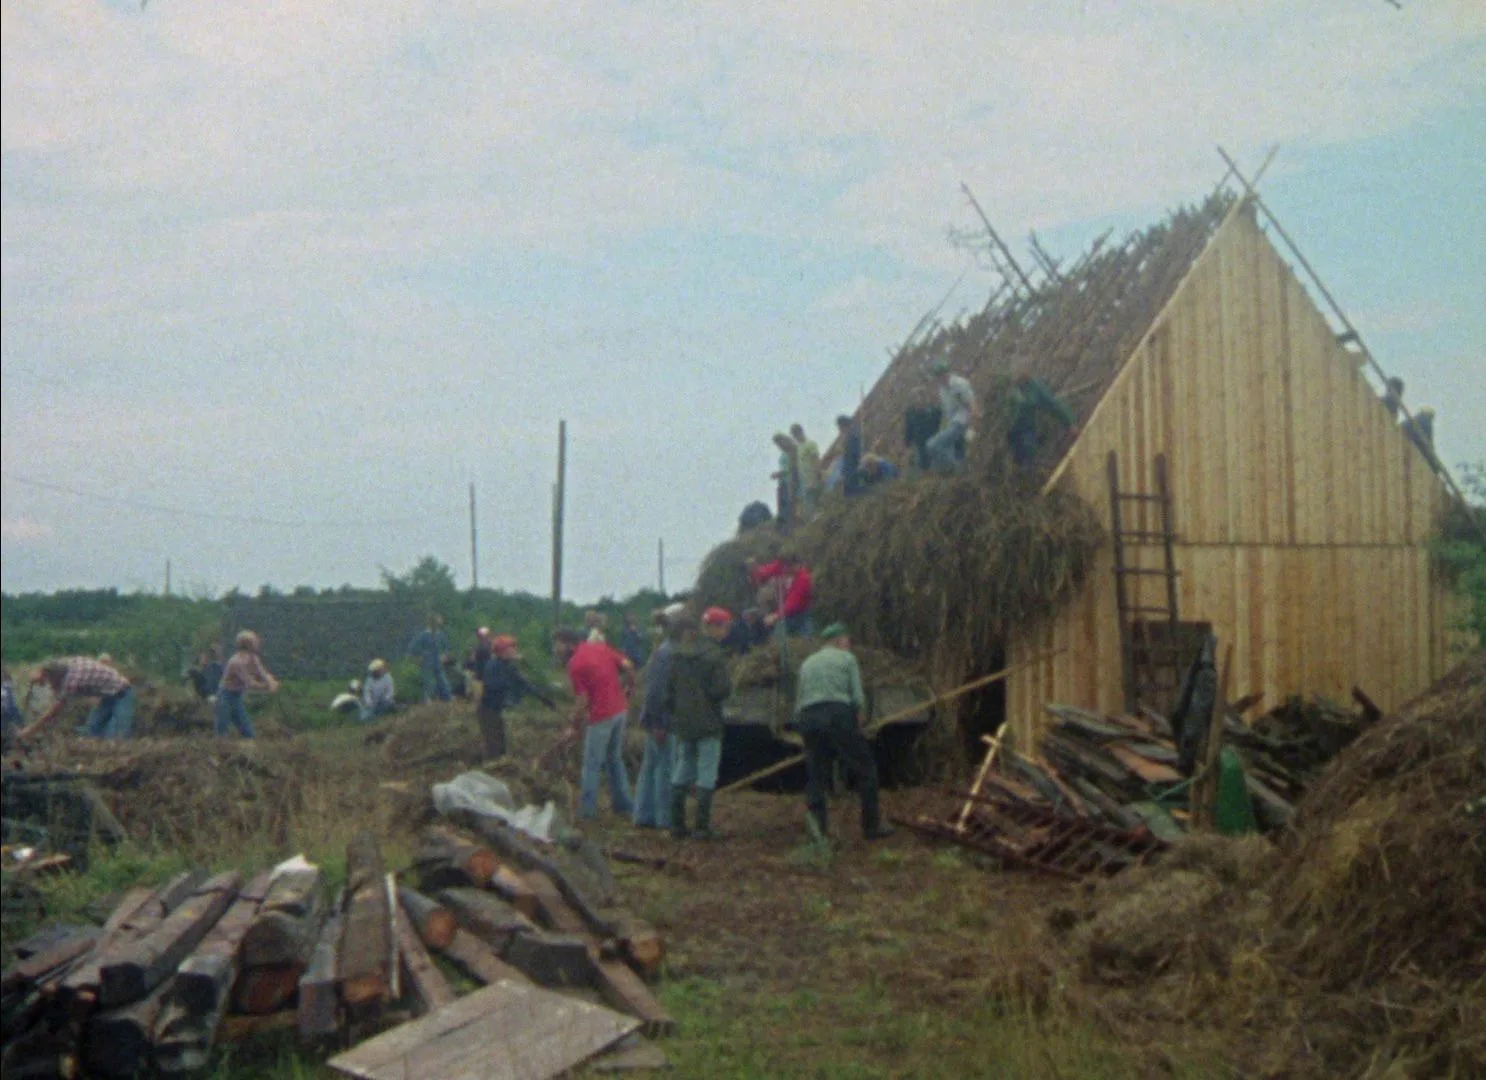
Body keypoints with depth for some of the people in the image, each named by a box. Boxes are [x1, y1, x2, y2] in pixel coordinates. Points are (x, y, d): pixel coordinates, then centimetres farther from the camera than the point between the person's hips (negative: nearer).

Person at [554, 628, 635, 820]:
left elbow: (582, 701, -13)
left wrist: (575, 728, -2)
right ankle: (623, 804, 22)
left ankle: (588, 809, 9)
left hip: (601, 715, -7)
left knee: (592, 764, 4)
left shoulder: (575, 664, -13)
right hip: (621, 709, 7)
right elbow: (629, 667, 3)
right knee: (614, 759, 19)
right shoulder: (601, 646, 6)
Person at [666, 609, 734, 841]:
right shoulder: (715, 654, -13)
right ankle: (702, 827, -1)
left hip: (683, 723, 6)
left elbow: (670, 689, 9)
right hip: (708, 724, -6)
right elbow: (722, 689, -20)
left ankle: (677, 824, 15)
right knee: (706, 776, -1)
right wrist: (728, 685, 2)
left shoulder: (680, 654, 7)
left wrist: (673, 713, 18)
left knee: (680, 774, 12)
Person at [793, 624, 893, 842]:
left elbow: (798, 701, 15)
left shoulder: (807, 663, 22)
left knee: (816, 776, 8)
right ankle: (871, 826, 5)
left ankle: (818, 827, 2)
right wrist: (859, 725, 12)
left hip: (808, 718, 5)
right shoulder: (847, 658, 9)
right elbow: (858, 697, 1)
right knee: (865, 770, 5)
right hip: (838, 715, -5)